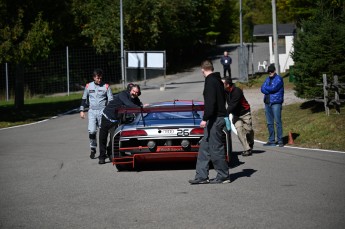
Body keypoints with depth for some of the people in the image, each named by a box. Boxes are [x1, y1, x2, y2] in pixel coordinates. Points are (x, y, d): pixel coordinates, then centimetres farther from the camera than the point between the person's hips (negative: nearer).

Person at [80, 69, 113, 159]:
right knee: (91, 131, -11)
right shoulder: (88, 86, 9)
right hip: (92, 111, 1)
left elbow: (111, 100, 4)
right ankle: (93, 149, 1)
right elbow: (84, 99, 17)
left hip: (102, 111, -1)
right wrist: (82, 110, 11)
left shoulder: (106, 86, 3)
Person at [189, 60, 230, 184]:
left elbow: (210, 102, -23)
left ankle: (223, 176, 1)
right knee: (204, 147, 11)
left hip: (215, 119, -10)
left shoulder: (210, 81, -14)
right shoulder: (218, 81, 16)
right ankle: (201, 176, 11)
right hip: (219, 117, 10)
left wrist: (205, 118, -24)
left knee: (216, 148, -4)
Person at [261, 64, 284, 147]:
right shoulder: (268, 79, 18)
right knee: (269, 123, 8)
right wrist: (270, 90, -10)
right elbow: (262, 89, 6)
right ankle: (271, 141, 14)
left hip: (276, 102, -7)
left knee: (278, 122, -9)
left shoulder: (278, 79, -3)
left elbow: (273, 88, -15)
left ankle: (280, 140, -7)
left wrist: (266, 88, 2)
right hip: (267, 102, 7)